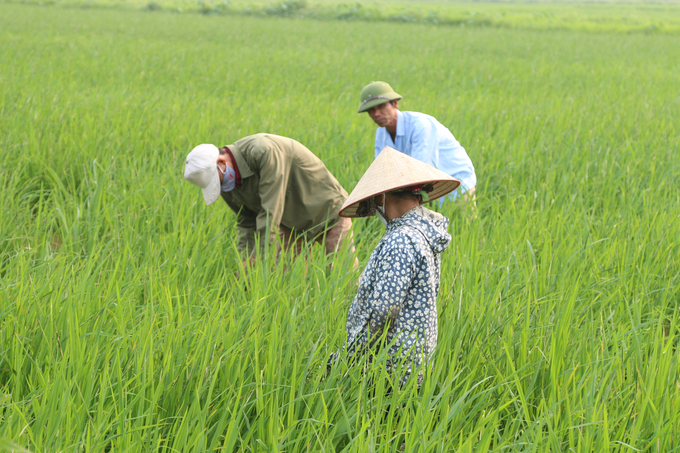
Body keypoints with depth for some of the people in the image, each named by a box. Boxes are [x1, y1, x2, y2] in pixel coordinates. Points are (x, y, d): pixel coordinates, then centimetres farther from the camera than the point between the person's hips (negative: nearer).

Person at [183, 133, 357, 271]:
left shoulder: (265, 151, -34)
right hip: (291, 222, 7)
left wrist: (257, 257, -34)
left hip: (327, 211, -6)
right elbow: (246, 224, 1)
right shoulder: (227, 185, -8)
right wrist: (246, 261, -12)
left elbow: (271, 211, -35)